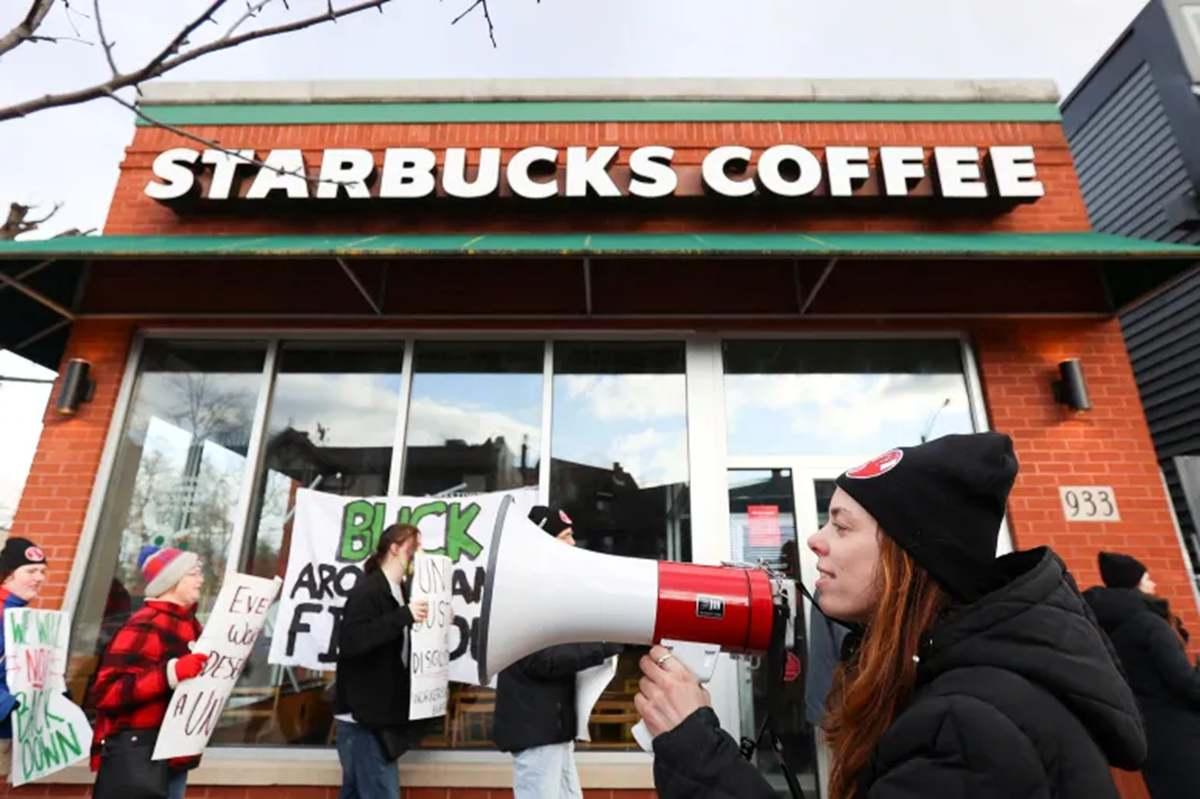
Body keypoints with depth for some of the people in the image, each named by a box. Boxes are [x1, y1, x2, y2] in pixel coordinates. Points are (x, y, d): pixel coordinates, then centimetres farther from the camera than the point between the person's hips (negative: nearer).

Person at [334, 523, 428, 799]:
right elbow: (349, 642, -27)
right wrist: (404, 616, -32)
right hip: (363, 717, -9)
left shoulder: (401, 591, 10)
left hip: (381, 715, 9)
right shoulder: (367, 591, -15)